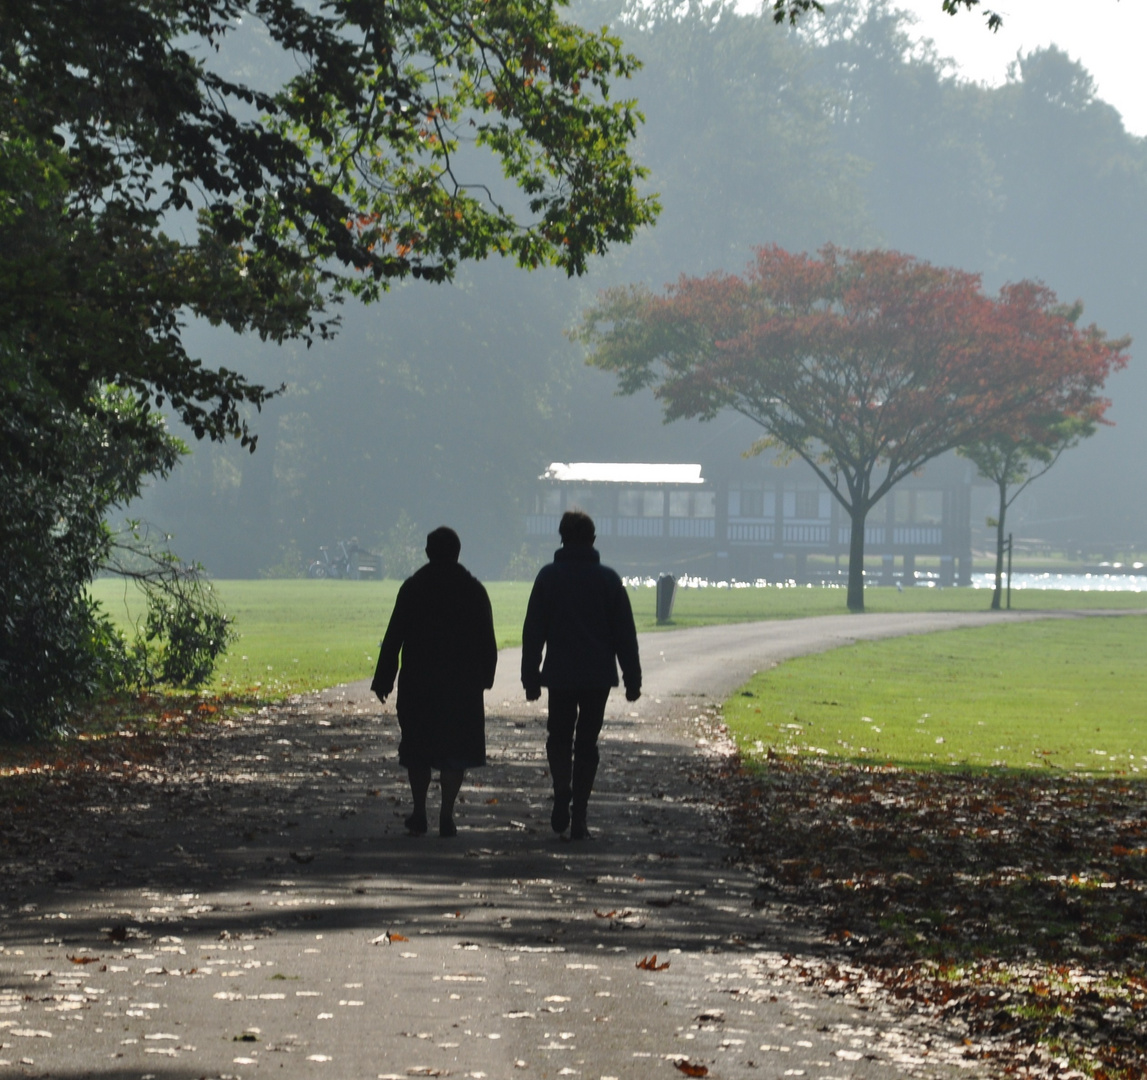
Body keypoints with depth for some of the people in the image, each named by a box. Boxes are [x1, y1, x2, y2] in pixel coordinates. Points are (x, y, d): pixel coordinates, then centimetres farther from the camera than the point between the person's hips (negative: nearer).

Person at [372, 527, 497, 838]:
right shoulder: (474, 589, 1)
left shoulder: (413, 587, -2)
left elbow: (394, 637, -3)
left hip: (418, 683, 0)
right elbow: (487, 640, 5)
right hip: (463, 684, 0)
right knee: (456, 752, 4)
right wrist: (484, 678, 15)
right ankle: (446, 815, -3)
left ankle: (419, 813, 6)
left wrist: (383, 680, 1)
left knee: (418, 749, 11)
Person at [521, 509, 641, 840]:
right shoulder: (608, 579, 1)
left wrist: (530, 676, 5)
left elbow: (533, 631, 0)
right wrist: (632, 679, 8)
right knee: (587, 743, 6)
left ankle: (562, 793, -6)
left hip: (560, 675, -1)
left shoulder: (549, 577, -1)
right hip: (598, 676, 1)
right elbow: (625, 633, 4)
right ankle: (578, 817, 2)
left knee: (559, 737, 17)